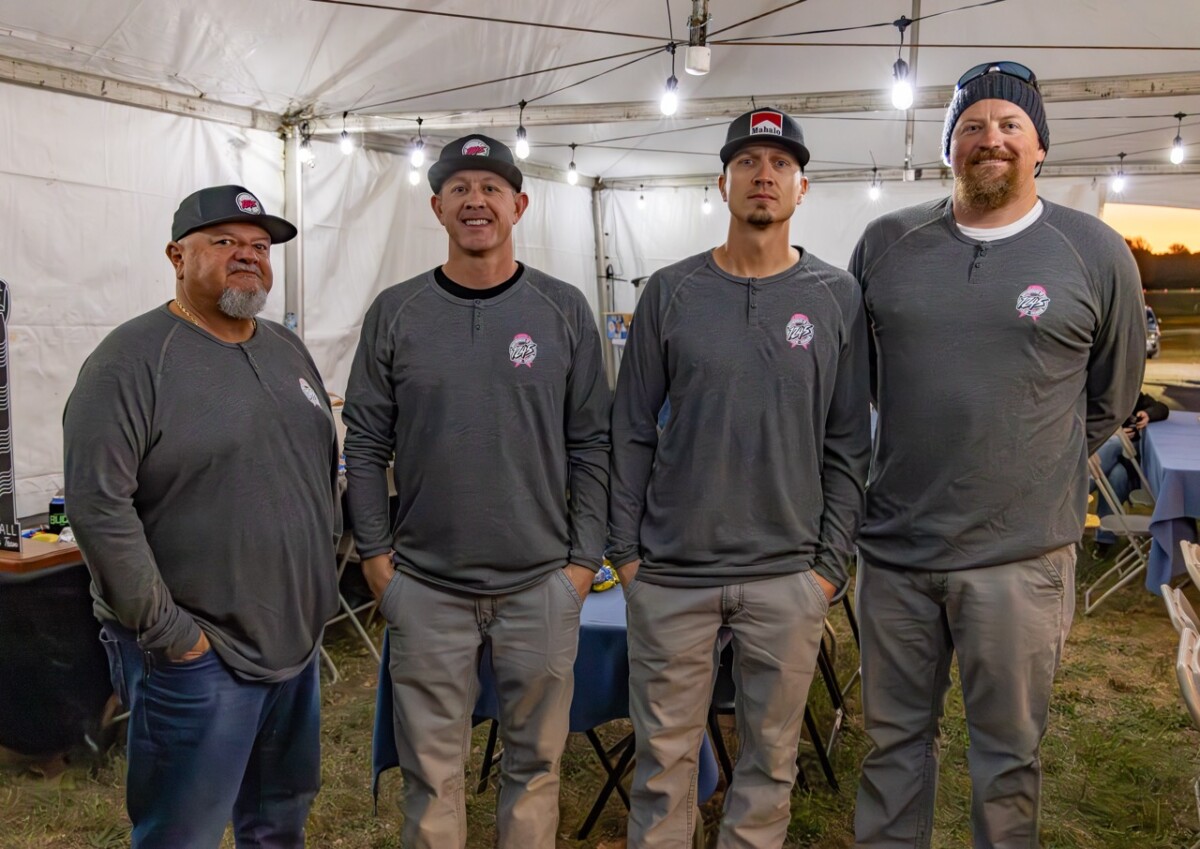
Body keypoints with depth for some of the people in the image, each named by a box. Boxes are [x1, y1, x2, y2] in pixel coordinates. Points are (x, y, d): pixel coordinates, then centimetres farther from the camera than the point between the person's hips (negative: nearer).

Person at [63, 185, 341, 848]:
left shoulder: (289, 351, 10)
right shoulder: (133, 361, -13)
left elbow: (326, 463, 20)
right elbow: (98, 507, -20)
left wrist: (323, 563, 13)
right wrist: (168, 633, -18)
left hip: (297, 641, 7)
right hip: (198, 658, -7)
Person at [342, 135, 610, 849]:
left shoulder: (564, 310, 0)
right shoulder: (395, 313, 1)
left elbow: (592, 444, 1)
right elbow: (366, 443, 4)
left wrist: (586, 557, -3)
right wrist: (374, 552, 0)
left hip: (543, 584, 0)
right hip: (424, 586, 1)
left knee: (537, 757, 13)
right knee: (432, 766, 11)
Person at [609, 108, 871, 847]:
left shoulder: (838, 299, 1)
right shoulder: (671, 292, 1)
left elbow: (849, 445, 2)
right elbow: (633, 431, 3)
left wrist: (832, 563, -2)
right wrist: (626, 550, 0)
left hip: (788, 578, 0)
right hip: (671, 572, 0)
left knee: (771, 756, 12)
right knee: (664, 752, 11)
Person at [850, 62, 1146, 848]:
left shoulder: (1096, 253, -2)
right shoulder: (887, 243, 3)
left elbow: (1111, 398, 9)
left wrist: (1038, 475, 10)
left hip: (1020, 556, -2)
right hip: (894, 548, 2)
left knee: (1008, 754, 12)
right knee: (894, 740, 16)